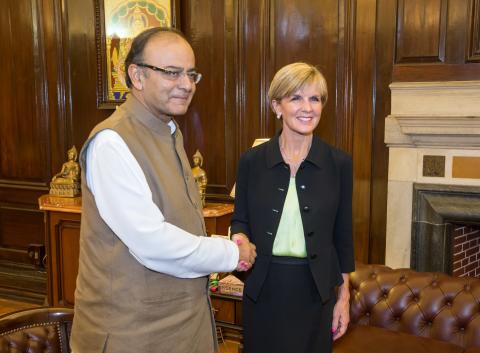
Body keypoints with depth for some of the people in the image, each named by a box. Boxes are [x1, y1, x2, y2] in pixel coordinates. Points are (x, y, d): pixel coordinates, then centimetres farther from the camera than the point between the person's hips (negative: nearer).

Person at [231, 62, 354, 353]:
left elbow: (343, 234, 1)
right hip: (264, 288, 0)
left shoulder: (339, 163, -4)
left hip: (315, 290, 0)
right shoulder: (252, 160, -4)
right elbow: (241, 219, 6)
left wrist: (343, 297, 2)